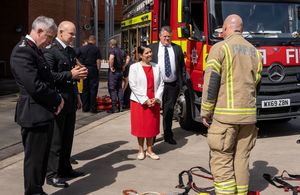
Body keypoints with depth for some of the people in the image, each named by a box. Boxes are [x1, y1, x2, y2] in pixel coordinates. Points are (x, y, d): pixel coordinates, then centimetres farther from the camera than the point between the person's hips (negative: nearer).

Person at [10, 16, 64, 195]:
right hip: (34, 115, -10)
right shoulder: (23, 51, -17)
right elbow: (35, 86, -25)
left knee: (42, 158, 18)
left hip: (45, 113, 10)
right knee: (34, 159, 3)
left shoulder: (35, 50, 15)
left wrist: (55, 100, 3)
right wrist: (57, 100, -11)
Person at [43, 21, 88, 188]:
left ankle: (65, 168, 28)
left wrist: (77, 95, 19)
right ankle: (52, 174, 11)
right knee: (56, 139, 0)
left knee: (68, 137, 16)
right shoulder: (50, 50, -13)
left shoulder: (71, 51, 14)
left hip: (70, 101, 8)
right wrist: (71, 74, -24)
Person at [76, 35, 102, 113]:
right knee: (93, 89, 2)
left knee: (85, 89, 10)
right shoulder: (96, 49, -5)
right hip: (93, 70, -3)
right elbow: (98, 61, -10)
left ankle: (85, 107, 14)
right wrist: (98, 69, -1)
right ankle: (93, 108, 3)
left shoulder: (81, 48, 4)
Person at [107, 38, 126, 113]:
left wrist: (111, 67, -21)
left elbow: (111, 58, -30)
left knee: (112, 89, -2)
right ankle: (120, 106, 15)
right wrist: (122, 67, 13)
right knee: (119, 88, 14)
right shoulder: (121, 51, 13)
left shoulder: (112, 50, -10)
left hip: (113, 71, -7)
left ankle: (114, 108, -3)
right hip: (120, 71, 7)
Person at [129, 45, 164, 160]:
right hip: (139, 102, -3)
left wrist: (156, 98, -9)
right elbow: (133, 85, -10)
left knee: (152, 126, 7)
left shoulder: (156, 67, 6)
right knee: (141, 126, 4)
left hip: (154, 102, 3)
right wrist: (145, 100, -14)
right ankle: (141, 150, 17)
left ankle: (149, 150, 19)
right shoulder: (134, 67, -5)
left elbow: (161, 84, 4)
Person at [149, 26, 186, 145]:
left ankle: (168, 135, 19)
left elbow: (182, 66, 13)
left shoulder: (177, 49, 12)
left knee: (169, 111, 9)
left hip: (173, 85, 2)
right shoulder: (152, 48, 7)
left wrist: (182, 81, 4)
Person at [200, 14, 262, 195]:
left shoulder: (220, 48, -6)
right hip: (249, 114, 6)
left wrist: (206, 112, -4)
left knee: (222, 161, -2)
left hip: (225, 114, -6)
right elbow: (256, 83, 17)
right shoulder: (254, 51, 12)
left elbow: (211, 83, -11)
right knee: (242, 159, 12)